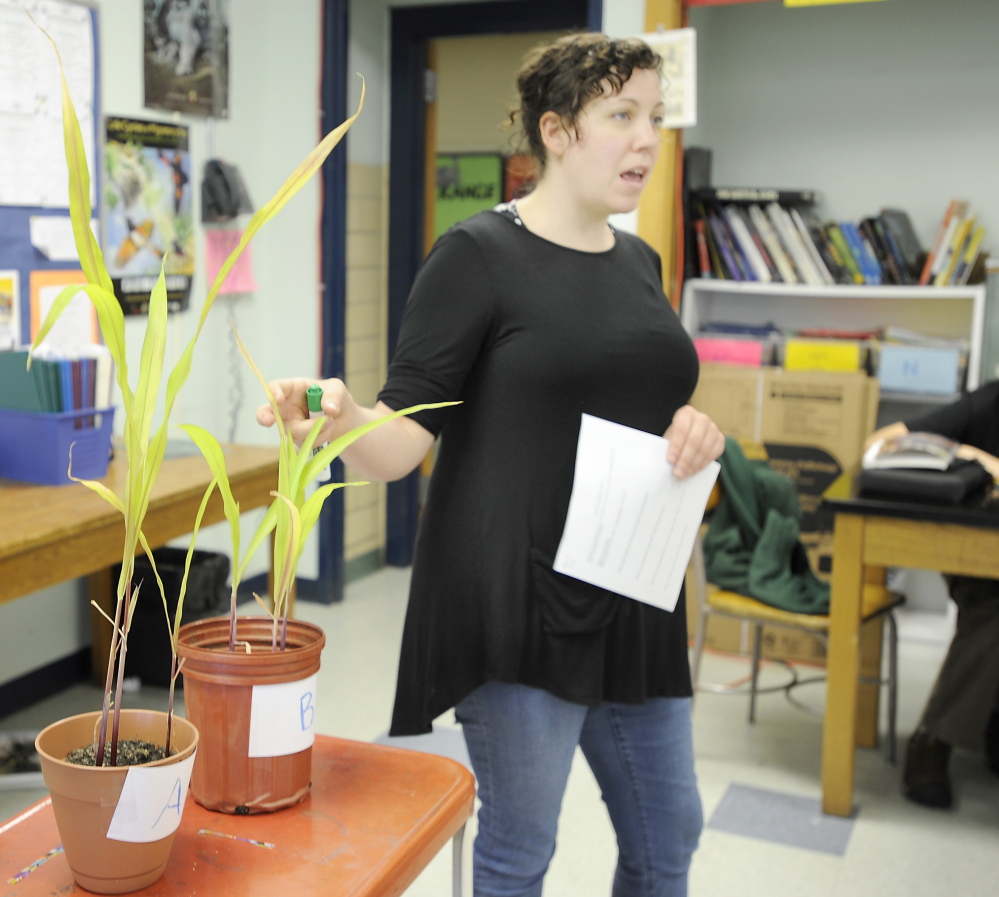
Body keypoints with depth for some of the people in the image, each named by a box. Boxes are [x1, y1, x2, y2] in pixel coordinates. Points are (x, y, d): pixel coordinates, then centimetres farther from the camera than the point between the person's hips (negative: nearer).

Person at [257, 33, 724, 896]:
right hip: (518, 594, -7)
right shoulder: (479, 255, -10)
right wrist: (339, 420, -36)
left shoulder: (638, 261, 11)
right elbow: (404, 439, -14)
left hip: (632, 599, 7)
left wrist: (692, 429, -1)